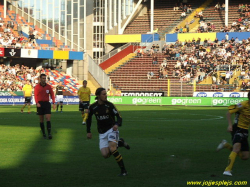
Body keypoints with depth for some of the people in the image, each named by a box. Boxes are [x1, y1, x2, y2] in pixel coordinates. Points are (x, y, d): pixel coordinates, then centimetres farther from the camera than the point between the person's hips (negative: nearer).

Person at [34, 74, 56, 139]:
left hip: (47, 103, 0)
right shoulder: (37, 87, 2)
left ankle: (49, 133, -16)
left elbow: (52, 95, 7)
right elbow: (36, 95, -5)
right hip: (40, 104, 0)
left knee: (48, 119, -11)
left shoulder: (48, 86, 6)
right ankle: (43, 134, 15)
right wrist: (37, 103, -20)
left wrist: (53, 103, -3)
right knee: (41, 120, 5)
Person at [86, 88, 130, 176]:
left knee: (112, 149, -26)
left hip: (111, 129, -3)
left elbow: (119, 116, -9)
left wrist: (117, 124, -30)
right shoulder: (92, 107, -2)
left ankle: (123, 170, -15)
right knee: (105, 155, -12)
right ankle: (119, 143, 17)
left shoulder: (109, 105, -9)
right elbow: (89, 118, 16)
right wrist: (88, 131, 13)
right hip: (102, 133, 3)